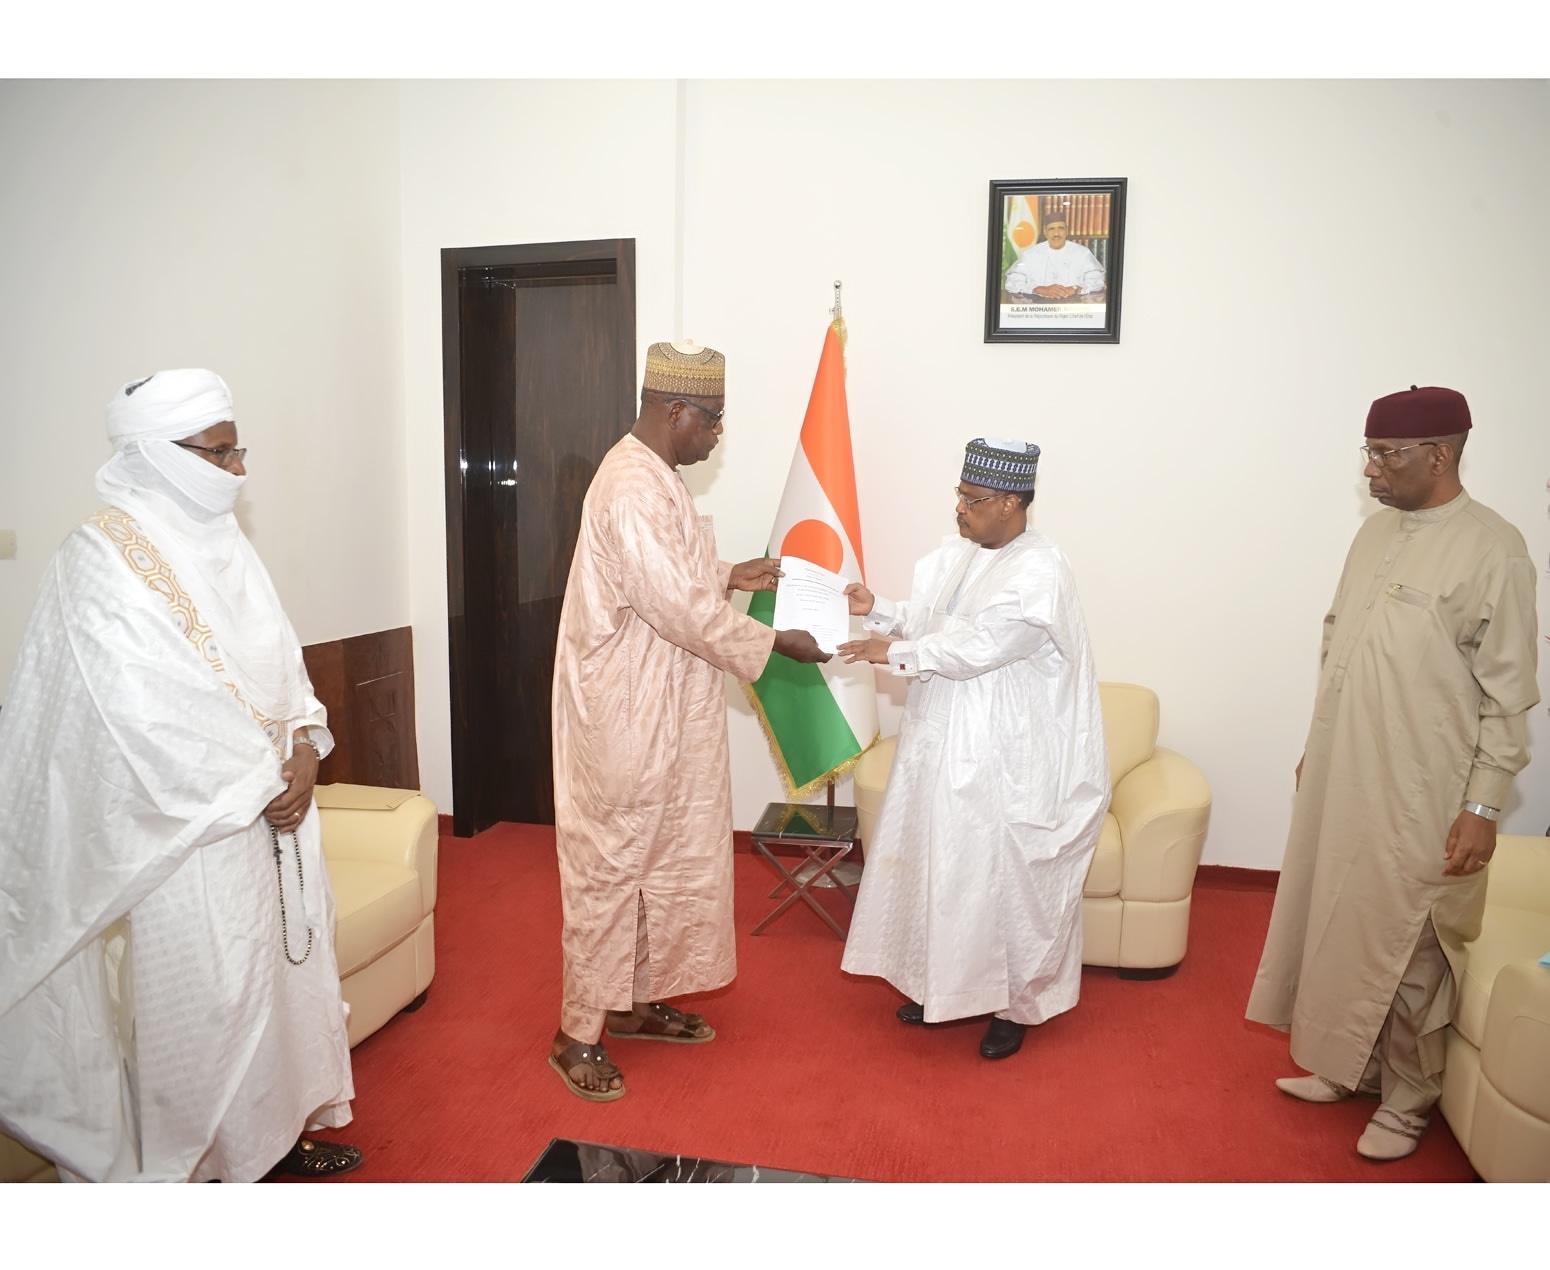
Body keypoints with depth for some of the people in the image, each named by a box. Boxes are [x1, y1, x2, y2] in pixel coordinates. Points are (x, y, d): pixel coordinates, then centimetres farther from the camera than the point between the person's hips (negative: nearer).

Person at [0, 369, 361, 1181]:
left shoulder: (221, 542, 7)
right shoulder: (104, 562, -16)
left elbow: (276, 657, 7)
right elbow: (153, 714, -21)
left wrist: (304, 747, -9)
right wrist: (265, 782, -16)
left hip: (268, 805, 8)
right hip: (189, 826, -7)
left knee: (278, 969, 18)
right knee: (199, 996, 7)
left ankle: (276, 1128, 37)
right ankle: (200, 1163, 27)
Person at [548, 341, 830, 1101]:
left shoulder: (654, 477, 11)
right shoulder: (633, 488, -22)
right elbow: (680, 610, -24)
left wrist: (731, 576, 11)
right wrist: (775, 643, -16)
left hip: (665, 712, 10)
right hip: (626, 716, -10)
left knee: (671, 859, 18)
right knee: (609, 868, 2)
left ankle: (636, 999, 34)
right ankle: (579, 1034, 18)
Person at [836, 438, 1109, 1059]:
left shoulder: (1040, 573, -19)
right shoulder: (954, 555, 6)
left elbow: (979, 649, -25)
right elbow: (924, 624, 12)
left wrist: (895, 652, -22)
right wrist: (878, 610, -4)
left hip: (1008, 759, -7)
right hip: (942, 744, 8)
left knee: (1005, 877, 5)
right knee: (936, 863, 16)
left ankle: (1014, 1003, 24)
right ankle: (940, 980, 34)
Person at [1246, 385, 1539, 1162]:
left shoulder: (1492, 549, -14)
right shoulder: (1377, 529, 7)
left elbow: (1509, 694, -14)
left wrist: (1483, 806, -15)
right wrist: (1314, 747, 18)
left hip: (1421, 795, -7)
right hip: (1341, 777, 7)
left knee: (1406, 950, 5)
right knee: (1339, 923, 17)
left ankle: (1406, 1102, 25)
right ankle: (1350, 1066, 35)